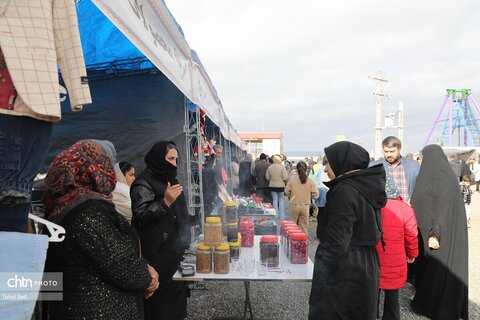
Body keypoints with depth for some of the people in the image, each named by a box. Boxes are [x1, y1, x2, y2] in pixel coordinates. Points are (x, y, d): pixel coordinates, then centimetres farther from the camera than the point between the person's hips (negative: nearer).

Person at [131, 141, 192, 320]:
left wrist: (186, 228, 30)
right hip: (158, 253, -9)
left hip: (175, 249, 9)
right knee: (161, 296, -2)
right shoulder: (143, 183, -14)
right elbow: (141, 216, -24)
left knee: (176, 289, 17)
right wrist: (165, 201, -33)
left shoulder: (169, 179, 14)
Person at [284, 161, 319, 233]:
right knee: (304, 226, 10)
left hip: (294, 205, 0)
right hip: (305, 205, 1)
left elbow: (287, 192, -3)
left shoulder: (292, 178, -8)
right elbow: (315, 194, -5)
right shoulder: (310, 180, -6)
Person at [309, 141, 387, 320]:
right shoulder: (367, 187, 6)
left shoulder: (345, 192, -21)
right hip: (365, 268, 9)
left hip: (343, 274, -9)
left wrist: (320, 277, -15)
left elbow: (336, 243, -23)